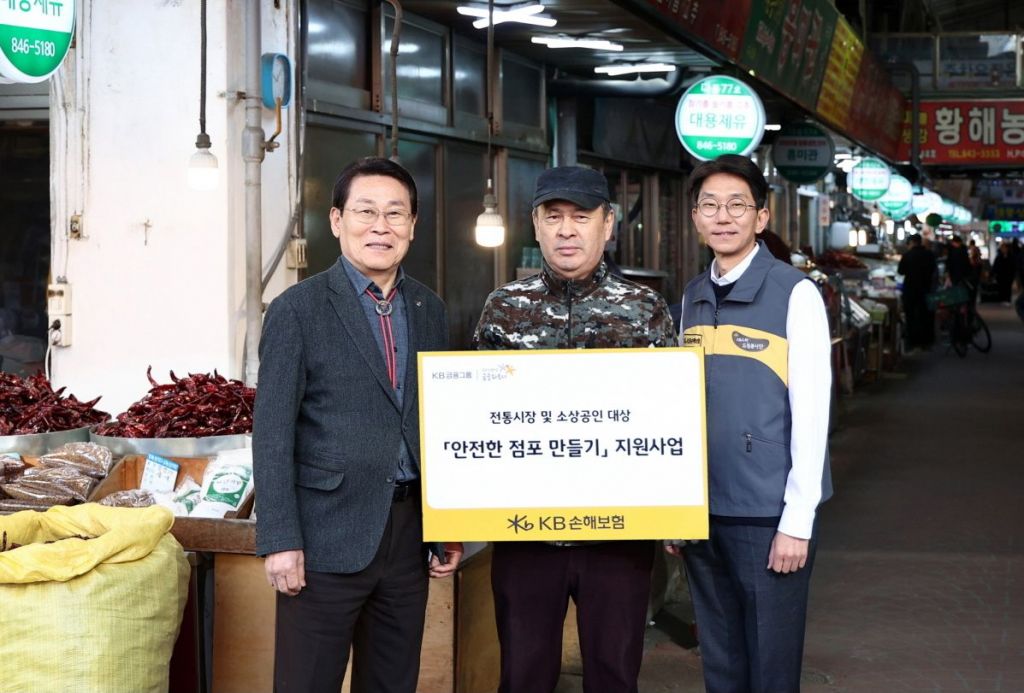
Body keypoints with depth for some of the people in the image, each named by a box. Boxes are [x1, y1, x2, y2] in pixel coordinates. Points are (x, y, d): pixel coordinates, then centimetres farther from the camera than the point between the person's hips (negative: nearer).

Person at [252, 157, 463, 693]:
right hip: (327, 535, -5)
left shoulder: (429, 310, 11)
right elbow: (272, 433, -8)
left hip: (409, 532, 5)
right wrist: (280, 541, -14)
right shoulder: (298, 309, -4)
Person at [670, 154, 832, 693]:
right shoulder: (692, 297, 8)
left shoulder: (795, 294, -9)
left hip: (768, 516, -5)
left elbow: (810, 413, -11)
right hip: (702, 512, 5)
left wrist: (797, 522, -13)